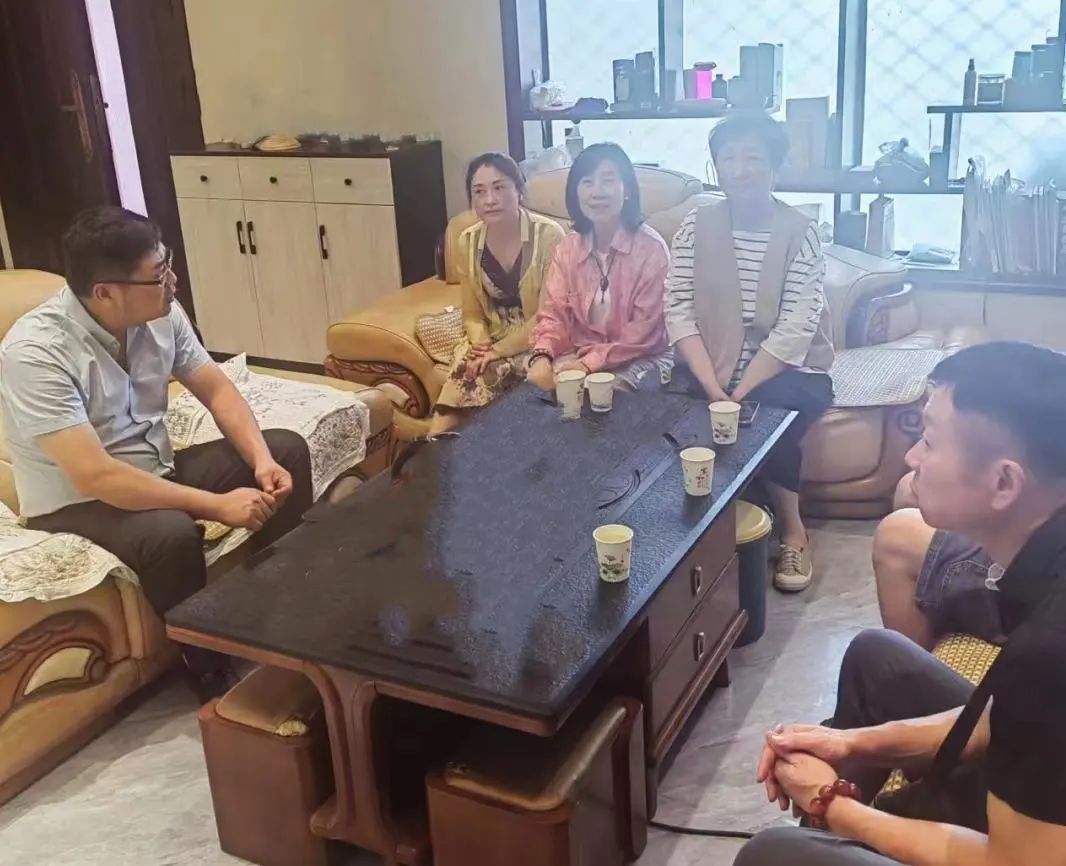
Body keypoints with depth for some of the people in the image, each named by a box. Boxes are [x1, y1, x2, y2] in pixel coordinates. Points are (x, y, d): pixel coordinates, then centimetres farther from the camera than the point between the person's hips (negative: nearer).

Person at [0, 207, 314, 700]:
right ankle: (208, 670, -10)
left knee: (287, 449, -4)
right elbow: (94, 476, -34)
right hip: (75, 502, -7)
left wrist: (261, 458, -16)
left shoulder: (159, 313, -9)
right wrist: (217, 504, -32)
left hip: (154, 470, 7)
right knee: (172, 535, -36)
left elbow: (216, 389, 2)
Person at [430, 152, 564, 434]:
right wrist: (481, 346, -13)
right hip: (492, 341, 4)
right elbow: (473, 314, 8)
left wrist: (499, 351, -16)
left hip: (538, 342, -4)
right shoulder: (467, 242, 0)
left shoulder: (548, 235, -14)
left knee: (487, 375, -27)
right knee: (464, 368, -24)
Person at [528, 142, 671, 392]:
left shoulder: (651, 247, -12)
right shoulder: (567, 248, 4)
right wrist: (542, 356, -22)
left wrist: (591, 363, -23)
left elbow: (645, 331, -15)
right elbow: (554, 315, 0)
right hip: (580, 356, 4)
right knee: (539, 382, -22)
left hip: (640, 360, -4)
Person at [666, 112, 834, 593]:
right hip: (710, 367, 2)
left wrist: (739, 394, -24)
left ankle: (792, 531, -9)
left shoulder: (800, 233, -7)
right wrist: (713, 387, -21)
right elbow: (679, 313, -8)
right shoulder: (697, 225, 0)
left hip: (787, 371, -2)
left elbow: (795, 331, -16)